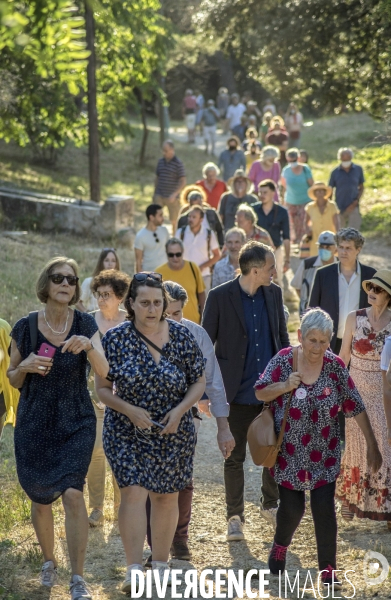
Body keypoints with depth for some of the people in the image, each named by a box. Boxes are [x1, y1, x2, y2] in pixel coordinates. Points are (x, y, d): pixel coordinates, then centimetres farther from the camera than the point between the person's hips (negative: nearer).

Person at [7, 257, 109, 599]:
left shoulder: (85, 324, -5)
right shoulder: (25, 328, -4)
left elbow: (104, 372, -16)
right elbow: (12, 379, 7)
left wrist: (88, 346, -34)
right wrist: (24, 367, -15)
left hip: (76, 425, -1)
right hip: (34, 426, 1)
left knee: (72, 493, -16)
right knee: (40, 500, 11)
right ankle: (49, 561, 37)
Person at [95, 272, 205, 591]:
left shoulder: (182, 335, -5)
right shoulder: (115, 338, -7)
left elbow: (199, 381, 2)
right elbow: (103, 388, -3)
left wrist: (179, 410, -15)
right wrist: (130, 410, -20)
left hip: (173, 432, 2)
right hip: (127, 432, -1)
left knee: (167, 497, 9)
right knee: (133, 491, -13)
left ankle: (161, 563, 25)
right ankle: (134, 570, -10)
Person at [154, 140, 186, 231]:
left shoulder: (178, 163, -9)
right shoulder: (160, 161, 5)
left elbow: (183, 182, -12)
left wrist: (174, 194, -22)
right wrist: (155, 192, 16)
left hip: (172, 197, -4)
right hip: (159, 196, 4)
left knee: (174, 220, 6)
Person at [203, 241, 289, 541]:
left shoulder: (274, 293, 3)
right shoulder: (220, 297, -11)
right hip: (238, 393, -4)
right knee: (235, 457, 6)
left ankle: (271, 505, 31)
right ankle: (235, 516, 19)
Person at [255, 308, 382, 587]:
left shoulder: (335, 366, -9)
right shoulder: (283, 360, -11)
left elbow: (355, 406, -5)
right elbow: (260, 393, -2)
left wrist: (372, 445, -6)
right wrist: (285, 386, -22)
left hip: (324, 455, 0)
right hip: (290, 454, 0)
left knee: (325, 509, -3)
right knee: (292, 507, 8)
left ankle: (328, 568, 11)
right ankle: (280, 547, 40)